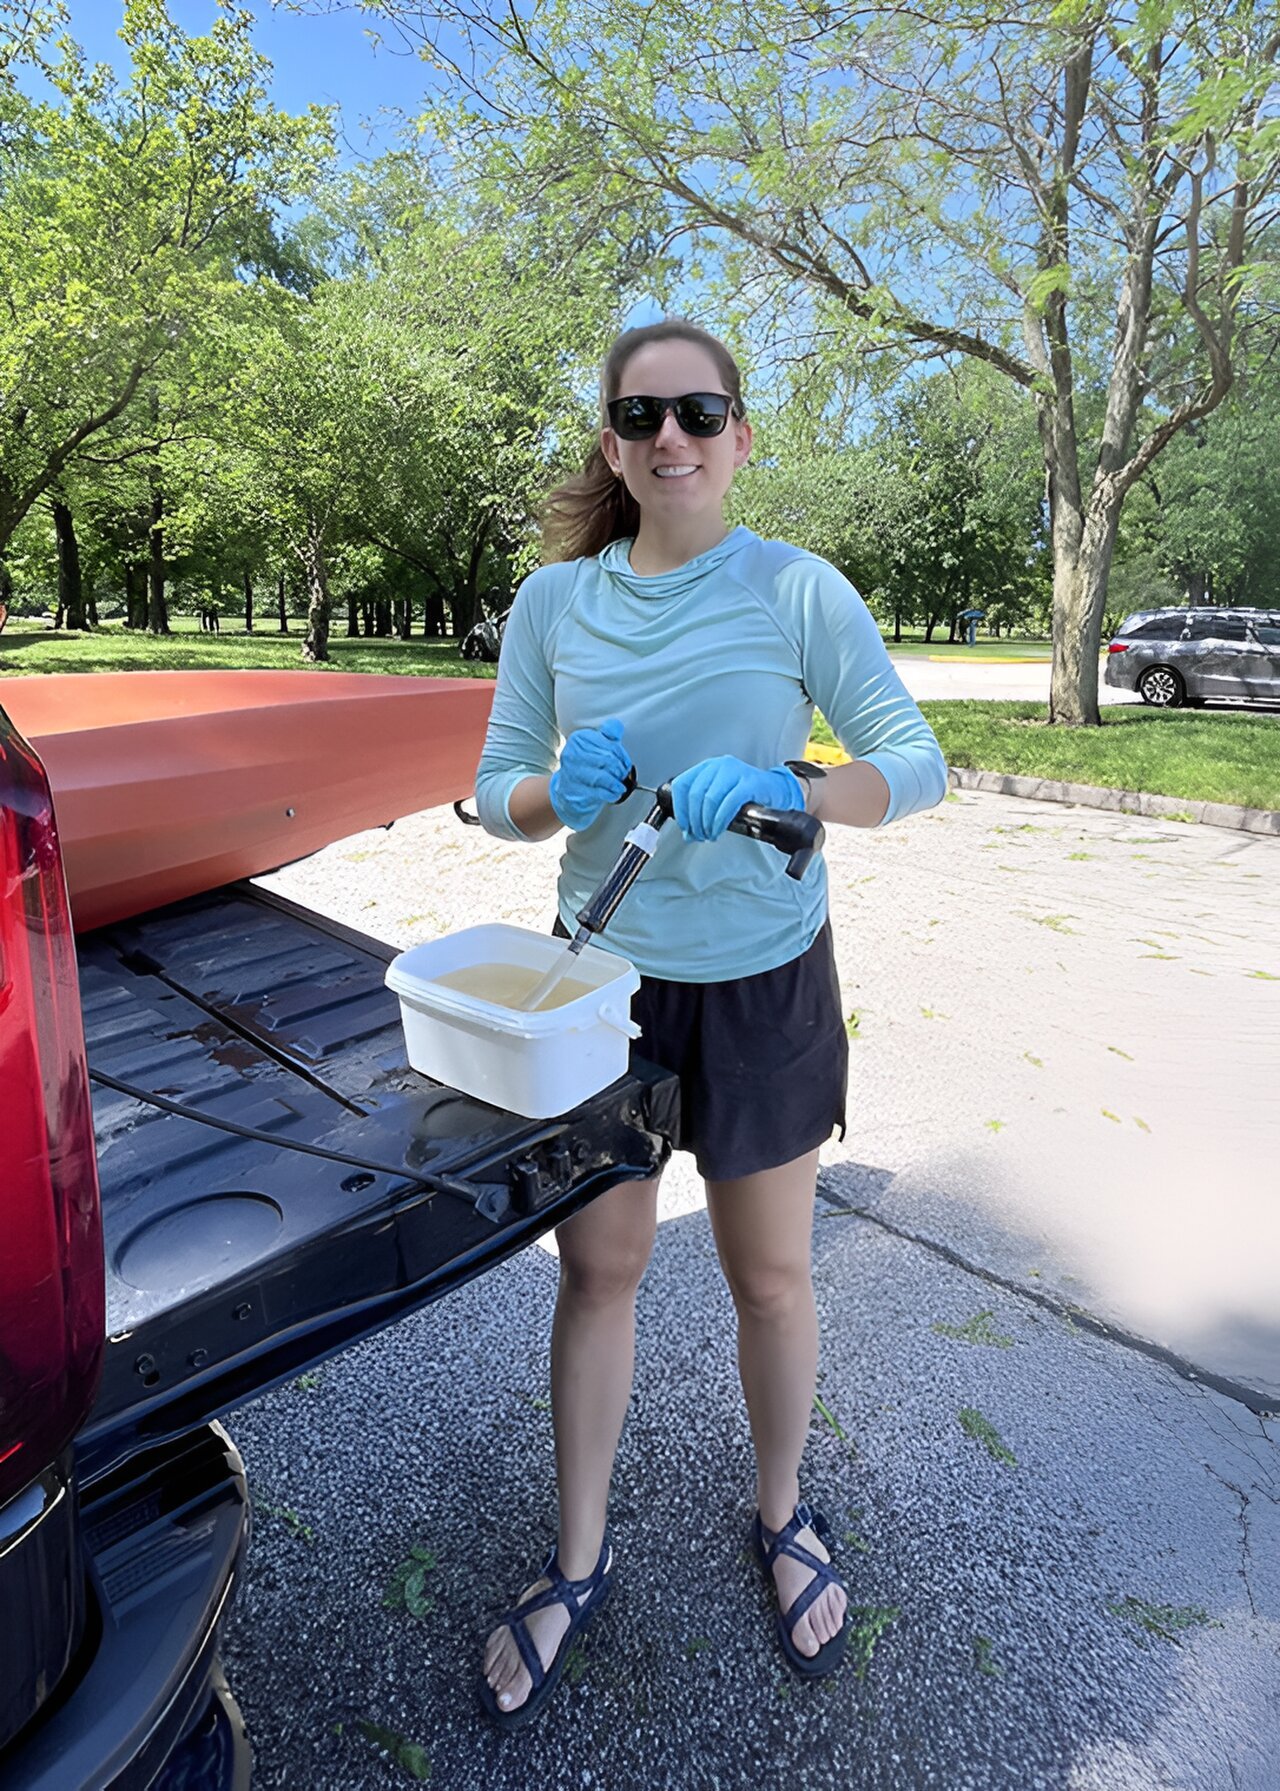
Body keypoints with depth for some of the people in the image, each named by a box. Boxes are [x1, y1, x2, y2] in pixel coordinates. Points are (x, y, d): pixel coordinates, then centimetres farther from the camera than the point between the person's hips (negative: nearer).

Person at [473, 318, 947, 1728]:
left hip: (761, 985, -1)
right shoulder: (554, 600, 1)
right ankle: (578, 1562, 38)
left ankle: (781, 1518, 45)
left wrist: (784, 790, -26)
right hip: (603, 976, 2)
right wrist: (561, 792, -20)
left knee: (771, 1278, 15)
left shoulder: (799, 591, -6)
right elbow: (495, 790, 3)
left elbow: (916, 764, -8)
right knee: (595, 1271, 13)